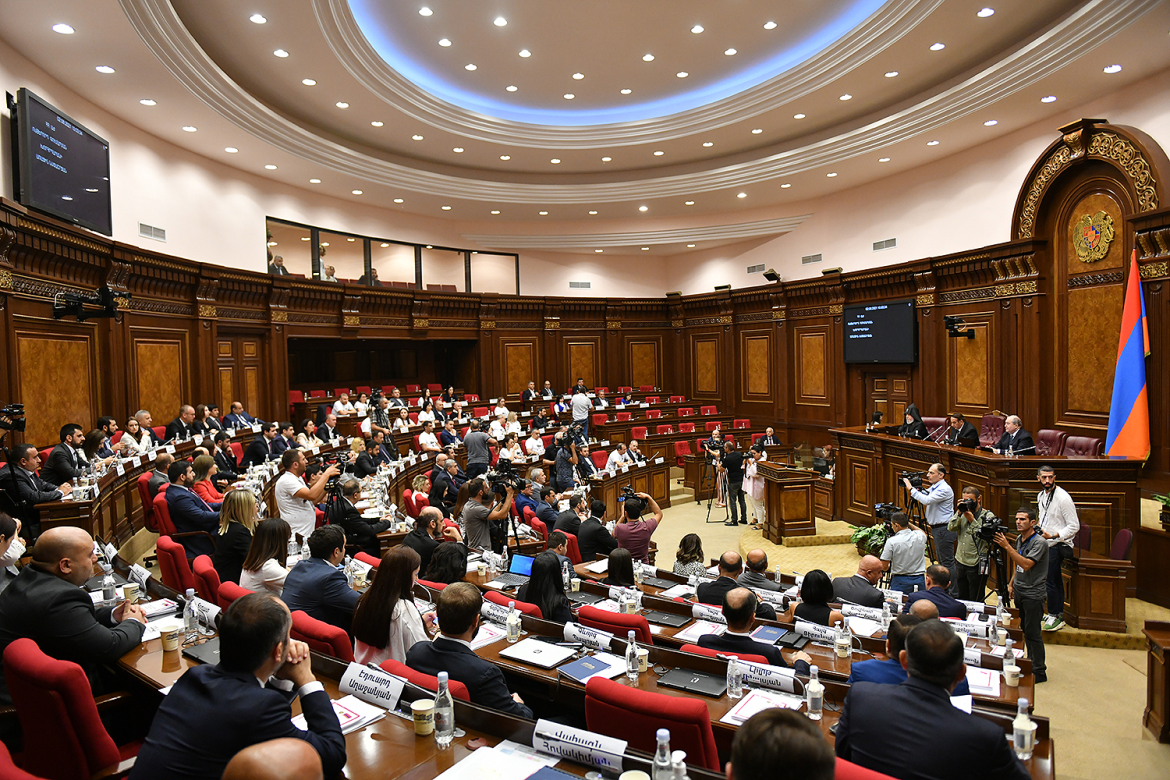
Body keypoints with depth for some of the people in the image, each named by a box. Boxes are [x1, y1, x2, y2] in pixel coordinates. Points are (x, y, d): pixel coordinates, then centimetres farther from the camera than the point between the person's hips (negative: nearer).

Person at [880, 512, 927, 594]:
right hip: (920, 581, 4)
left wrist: (889, 566, 17)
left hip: (900, 581, -3)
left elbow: (884, 567, -5)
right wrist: (908, 523, 24)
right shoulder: (920, 536, 0)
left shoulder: (891, 541, -11)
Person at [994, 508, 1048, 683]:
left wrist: (1007, 546, -29)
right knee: (1024, 629, 14)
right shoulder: (1019, 539, 9)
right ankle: (1030, 663, 26)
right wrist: (1011, 583, 16)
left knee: (1032, 633, -3)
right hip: (1019, 591, 8)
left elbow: (1026, 564, -27)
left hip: (1033, 594, -8)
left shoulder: (1039, 542, -17)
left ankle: (1039, 672, 6)